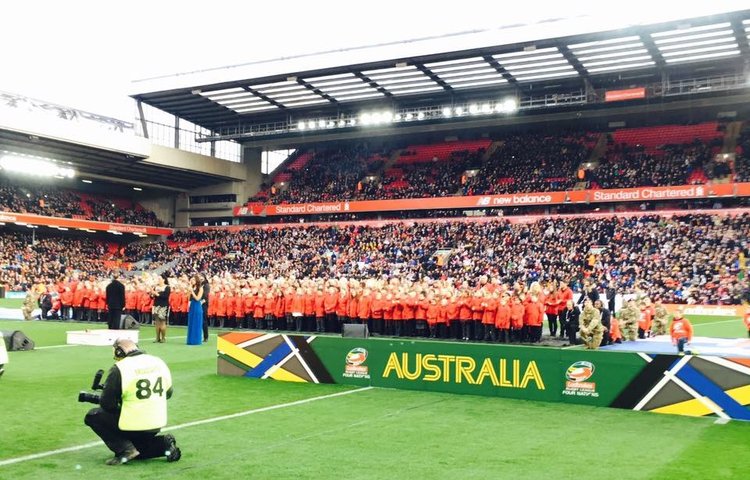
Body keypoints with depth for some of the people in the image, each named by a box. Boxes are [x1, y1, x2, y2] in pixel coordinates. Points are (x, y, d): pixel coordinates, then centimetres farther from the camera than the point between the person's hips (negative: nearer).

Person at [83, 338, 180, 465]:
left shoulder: (119, 368, -15)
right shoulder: (159, 362, 3)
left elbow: (107, 404, -12)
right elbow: (168, 393, 13)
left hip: (132, 426, -7)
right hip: (157, 425, 7)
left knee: (92, 416, 11)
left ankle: (125, 449, -2)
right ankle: (163, 444, 5)